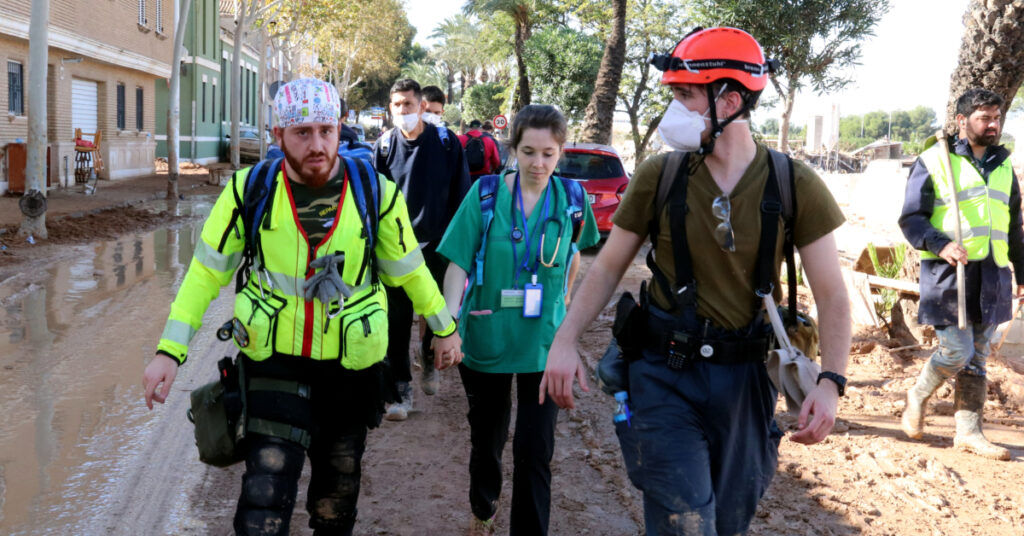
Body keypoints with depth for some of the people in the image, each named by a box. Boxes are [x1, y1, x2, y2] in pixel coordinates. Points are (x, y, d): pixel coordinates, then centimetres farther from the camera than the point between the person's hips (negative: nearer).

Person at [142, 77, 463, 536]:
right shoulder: (249, 190, -10)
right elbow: (206, 272, -3)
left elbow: (409, 270, 5)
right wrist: (170, 351, -9)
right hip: (274, 358, -1)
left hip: (351, 362, 2)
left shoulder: (375, 192, -9)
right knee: (265, 496, -9)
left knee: (339, 481, 18)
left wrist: (444, 328, 13)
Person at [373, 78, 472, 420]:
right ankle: (400, 388, 10)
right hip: (398, 247, 0)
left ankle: (430, 361, 40)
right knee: (397, 321, 0)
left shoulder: (446, 142, -3)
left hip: (437, 244, 0)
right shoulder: (384, 146, -1)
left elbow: (461, 194, 3)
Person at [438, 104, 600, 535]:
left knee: (535, 452, -3)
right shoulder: (485, 193, -9)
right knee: (486, 439, 19)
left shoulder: (571, 198, -4)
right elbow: (459, 262, -11)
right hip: (485, 337, 0)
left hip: (544, 344, 0)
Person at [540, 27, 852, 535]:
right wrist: (565, 340, -10)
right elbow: (609, 267, 2)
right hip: (666, 373, -1)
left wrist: (831, 382, -17)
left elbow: (831, 294, -5)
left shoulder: (794, 187, -7)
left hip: (743, 377, 1)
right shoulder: (659, 176, -5)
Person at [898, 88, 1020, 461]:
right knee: (957, 350, -9)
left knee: (977, 358, 8)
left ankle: (968, 431, 15)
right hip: (948, 274, -6)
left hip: (991, 276, 6)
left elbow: (1014, 226, 24)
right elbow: (911, 218, -6)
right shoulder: (934, 161, -3)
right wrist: (941, 245, -22)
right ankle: (918, 396, 18)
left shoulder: (1003, 165, 16)